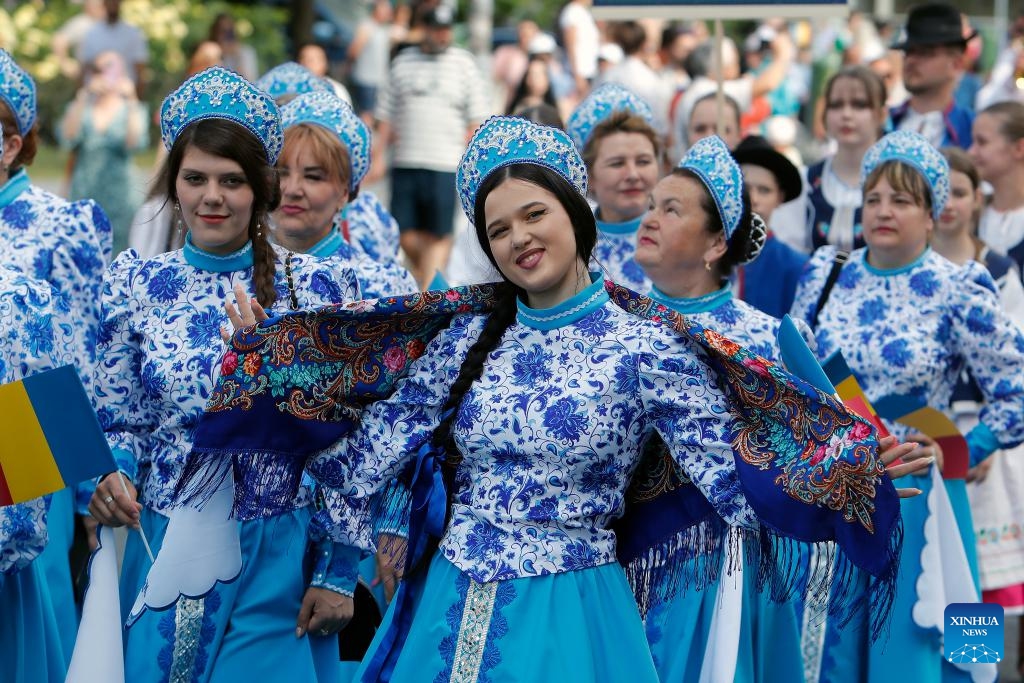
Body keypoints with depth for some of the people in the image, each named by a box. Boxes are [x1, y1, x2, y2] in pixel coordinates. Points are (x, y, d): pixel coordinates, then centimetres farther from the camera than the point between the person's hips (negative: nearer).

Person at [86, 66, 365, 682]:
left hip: (282, 561, -1)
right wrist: (112, 474, -15)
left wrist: (337, 573, -4)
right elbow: (120, 424, 7)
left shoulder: (319, 286, -3)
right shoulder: (135, 285, 1)